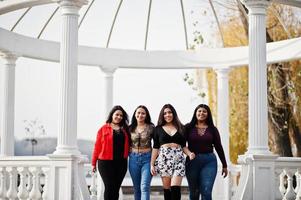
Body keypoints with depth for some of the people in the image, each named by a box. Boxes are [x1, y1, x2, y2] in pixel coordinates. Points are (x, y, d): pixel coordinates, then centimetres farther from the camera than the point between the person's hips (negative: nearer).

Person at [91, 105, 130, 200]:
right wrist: (94, 163, -1)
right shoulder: (104, 129, 1)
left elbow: (128, 145, 14)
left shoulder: (125, 129, 11)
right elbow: (97, 146, 0)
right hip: (106, 162, -3)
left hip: (121, 163, 3)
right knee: (109, 187, -7)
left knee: (116, 188, 7)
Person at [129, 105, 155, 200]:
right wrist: (129, 150, 5)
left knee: (145, 187, -13)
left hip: (147, 158, -3)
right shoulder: (131, 128, 6)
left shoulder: (151, 127, -3)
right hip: (134, 158, 3)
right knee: (136, 188, 9)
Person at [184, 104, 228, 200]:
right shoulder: (188, 127, 4)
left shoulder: (212, 129, 7)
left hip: (209, 161, 0)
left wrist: (224, 165, 12)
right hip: (192, 162, 0)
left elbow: (218, 147, 10)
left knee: (206, 192, -10)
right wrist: (189, 153, -18)